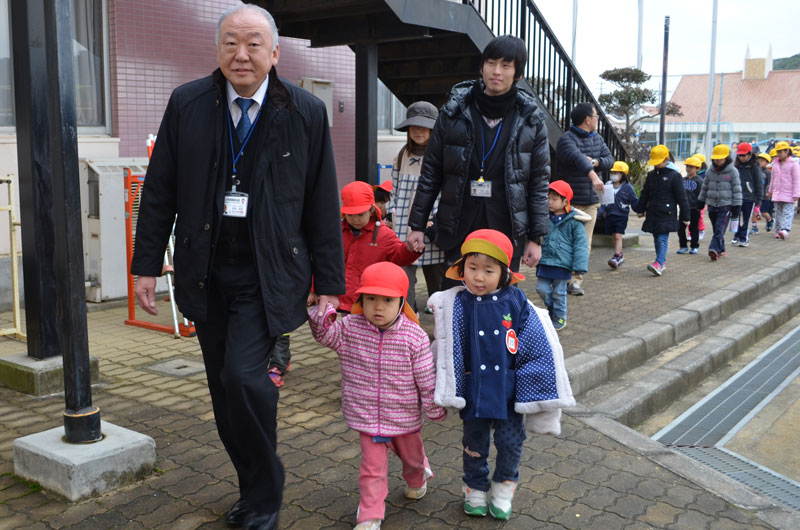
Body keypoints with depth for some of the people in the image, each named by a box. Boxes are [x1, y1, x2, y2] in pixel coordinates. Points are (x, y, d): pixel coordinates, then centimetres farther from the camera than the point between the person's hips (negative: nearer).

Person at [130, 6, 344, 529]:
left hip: (266, 275, -3)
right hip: (205, 272, 4)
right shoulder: (186, 105, 1)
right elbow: (159, 191, 7)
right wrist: (147, 264, 4)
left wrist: (329, 284, -2)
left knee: (243, 376, -16)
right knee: (224, 388, 9)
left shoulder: (307, 112, -3)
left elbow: (323, 206, -1)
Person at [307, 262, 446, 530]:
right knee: (372, 467, 4)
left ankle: (416, 478, 60)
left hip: (405, 415, 0)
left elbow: (427, 378, -12)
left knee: (411, 454, 27)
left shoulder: (415, 337, -19)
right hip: (367, 415, 0)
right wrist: (320, 310, -34)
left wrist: (435, 408, -4)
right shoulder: (350, 329, -11)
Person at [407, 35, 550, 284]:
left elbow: (539, 182, 3)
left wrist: (536, 237, 0)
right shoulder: (453, 113, 1)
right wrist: (417, 225, 4)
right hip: (458, 230, 0)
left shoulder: (531, 121, 2)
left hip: (507, 232, 0)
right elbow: (430, 172, 5)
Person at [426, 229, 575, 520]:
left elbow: (538, 351, -4)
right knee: (474, 444, 17)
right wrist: (447, 392, -4)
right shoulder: (455, 305, -12)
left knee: (510, 442, 11)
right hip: (474, 391, 0)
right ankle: (476, 490, 40)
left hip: (508, 391, 0)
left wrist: (532, 395, -2)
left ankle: (503, 489, 38)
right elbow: (447, 352, -5)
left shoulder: (516, 303, -11)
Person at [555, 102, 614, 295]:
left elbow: (610, 160, 12)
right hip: (570, 200, -6)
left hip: (591, 201, 6)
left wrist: (596, 161, -11)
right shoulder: (566, 139, -11)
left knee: (584, 243, 3)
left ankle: (575, 280, 8)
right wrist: (593, 175, -47)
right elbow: (578, 157, -30)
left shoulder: (597, 138, 15)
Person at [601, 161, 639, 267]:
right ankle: (620, 256, 28)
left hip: (621, 215, -4)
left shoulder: (627, 187, -4)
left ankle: (616, 257, -13)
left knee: (618, 236, -11)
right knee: (614, 236, 13)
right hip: (610, 214, 5)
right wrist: (600, 211, 3)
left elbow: (635, 201, 4)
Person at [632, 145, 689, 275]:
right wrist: (640, 209, 21)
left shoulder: (674, 176, -7)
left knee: (662, 239, -12)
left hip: (666, 214, -6)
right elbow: (644, 194, 21)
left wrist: (685, 216, -6)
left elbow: (681, 197, -6)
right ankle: (662, 261, 23)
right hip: (652, 213, 6)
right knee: (656, 239, 11)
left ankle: (659, 263, -21)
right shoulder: (651, 175, 11)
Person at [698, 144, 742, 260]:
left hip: (726, 206, -5)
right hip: (712, 205, 5)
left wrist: (736, 207, -5)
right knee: (716, 229, 10)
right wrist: (700, 201, 19)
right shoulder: (710, 171, 8)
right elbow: (704, 187, 18)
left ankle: (714, 249, -23)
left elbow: (737, 190, -3)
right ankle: (721, 250, 20)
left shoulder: (732, 171, -4)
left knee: (720, 229, -14)